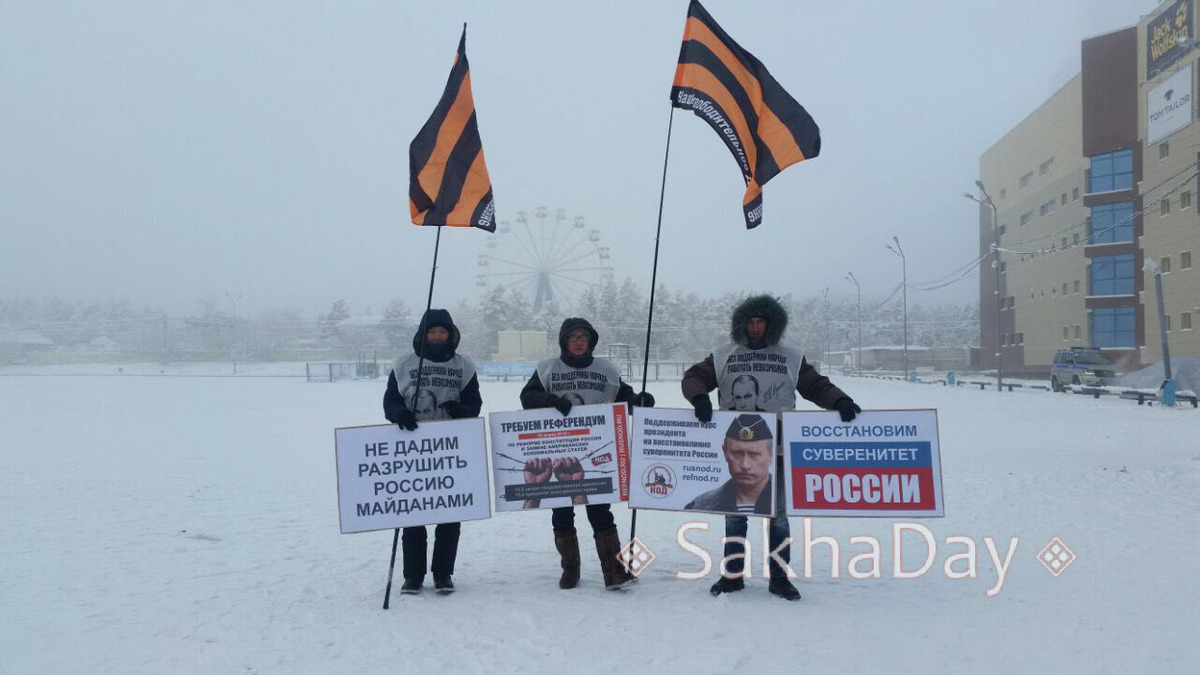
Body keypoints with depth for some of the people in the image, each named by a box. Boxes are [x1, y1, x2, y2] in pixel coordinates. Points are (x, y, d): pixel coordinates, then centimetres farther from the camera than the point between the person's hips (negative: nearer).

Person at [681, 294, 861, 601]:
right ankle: (733, 575, 21)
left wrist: (840, 401, -11)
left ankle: (779, 577, 18)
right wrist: (700, 397, -17)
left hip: (776, 450, 0)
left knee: (778, 515, 7)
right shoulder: (723, 356, 7)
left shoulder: (790, 357, 7)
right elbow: (694, 377, 4)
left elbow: (815, 385, 7)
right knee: (734, 514, 9)